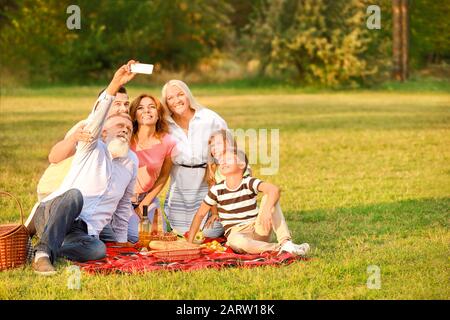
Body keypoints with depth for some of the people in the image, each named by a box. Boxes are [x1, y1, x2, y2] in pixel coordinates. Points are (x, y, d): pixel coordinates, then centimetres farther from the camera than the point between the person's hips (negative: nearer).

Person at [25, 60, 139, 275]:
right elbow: (95, 122, -18)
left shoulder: (132, 162, 18)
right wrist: (115, 85, -31)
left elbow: (124, 205, 28)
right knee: (75, 195, -40)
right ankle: (44, 253, -43)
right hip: (51, 215, -3)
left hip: (82, 232, 3)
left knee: (98, 250, -35)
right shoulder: (93, 149, 4)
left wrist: (122, 240, 25)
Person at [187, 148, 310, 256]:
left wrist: (267, 210, -43)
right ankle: (279, 248, -34)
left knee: (270, 198, -21)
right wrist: (189, 241, 5)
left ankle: (286, 243, -31)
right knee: (237, 242, -41)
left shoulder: (249, 183, -6)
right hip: (236, 233, -1)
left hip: (257, 230, 1)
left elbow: (274, 189, -24)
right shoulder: (217, 190, -1)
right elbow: (200, 214, 8)